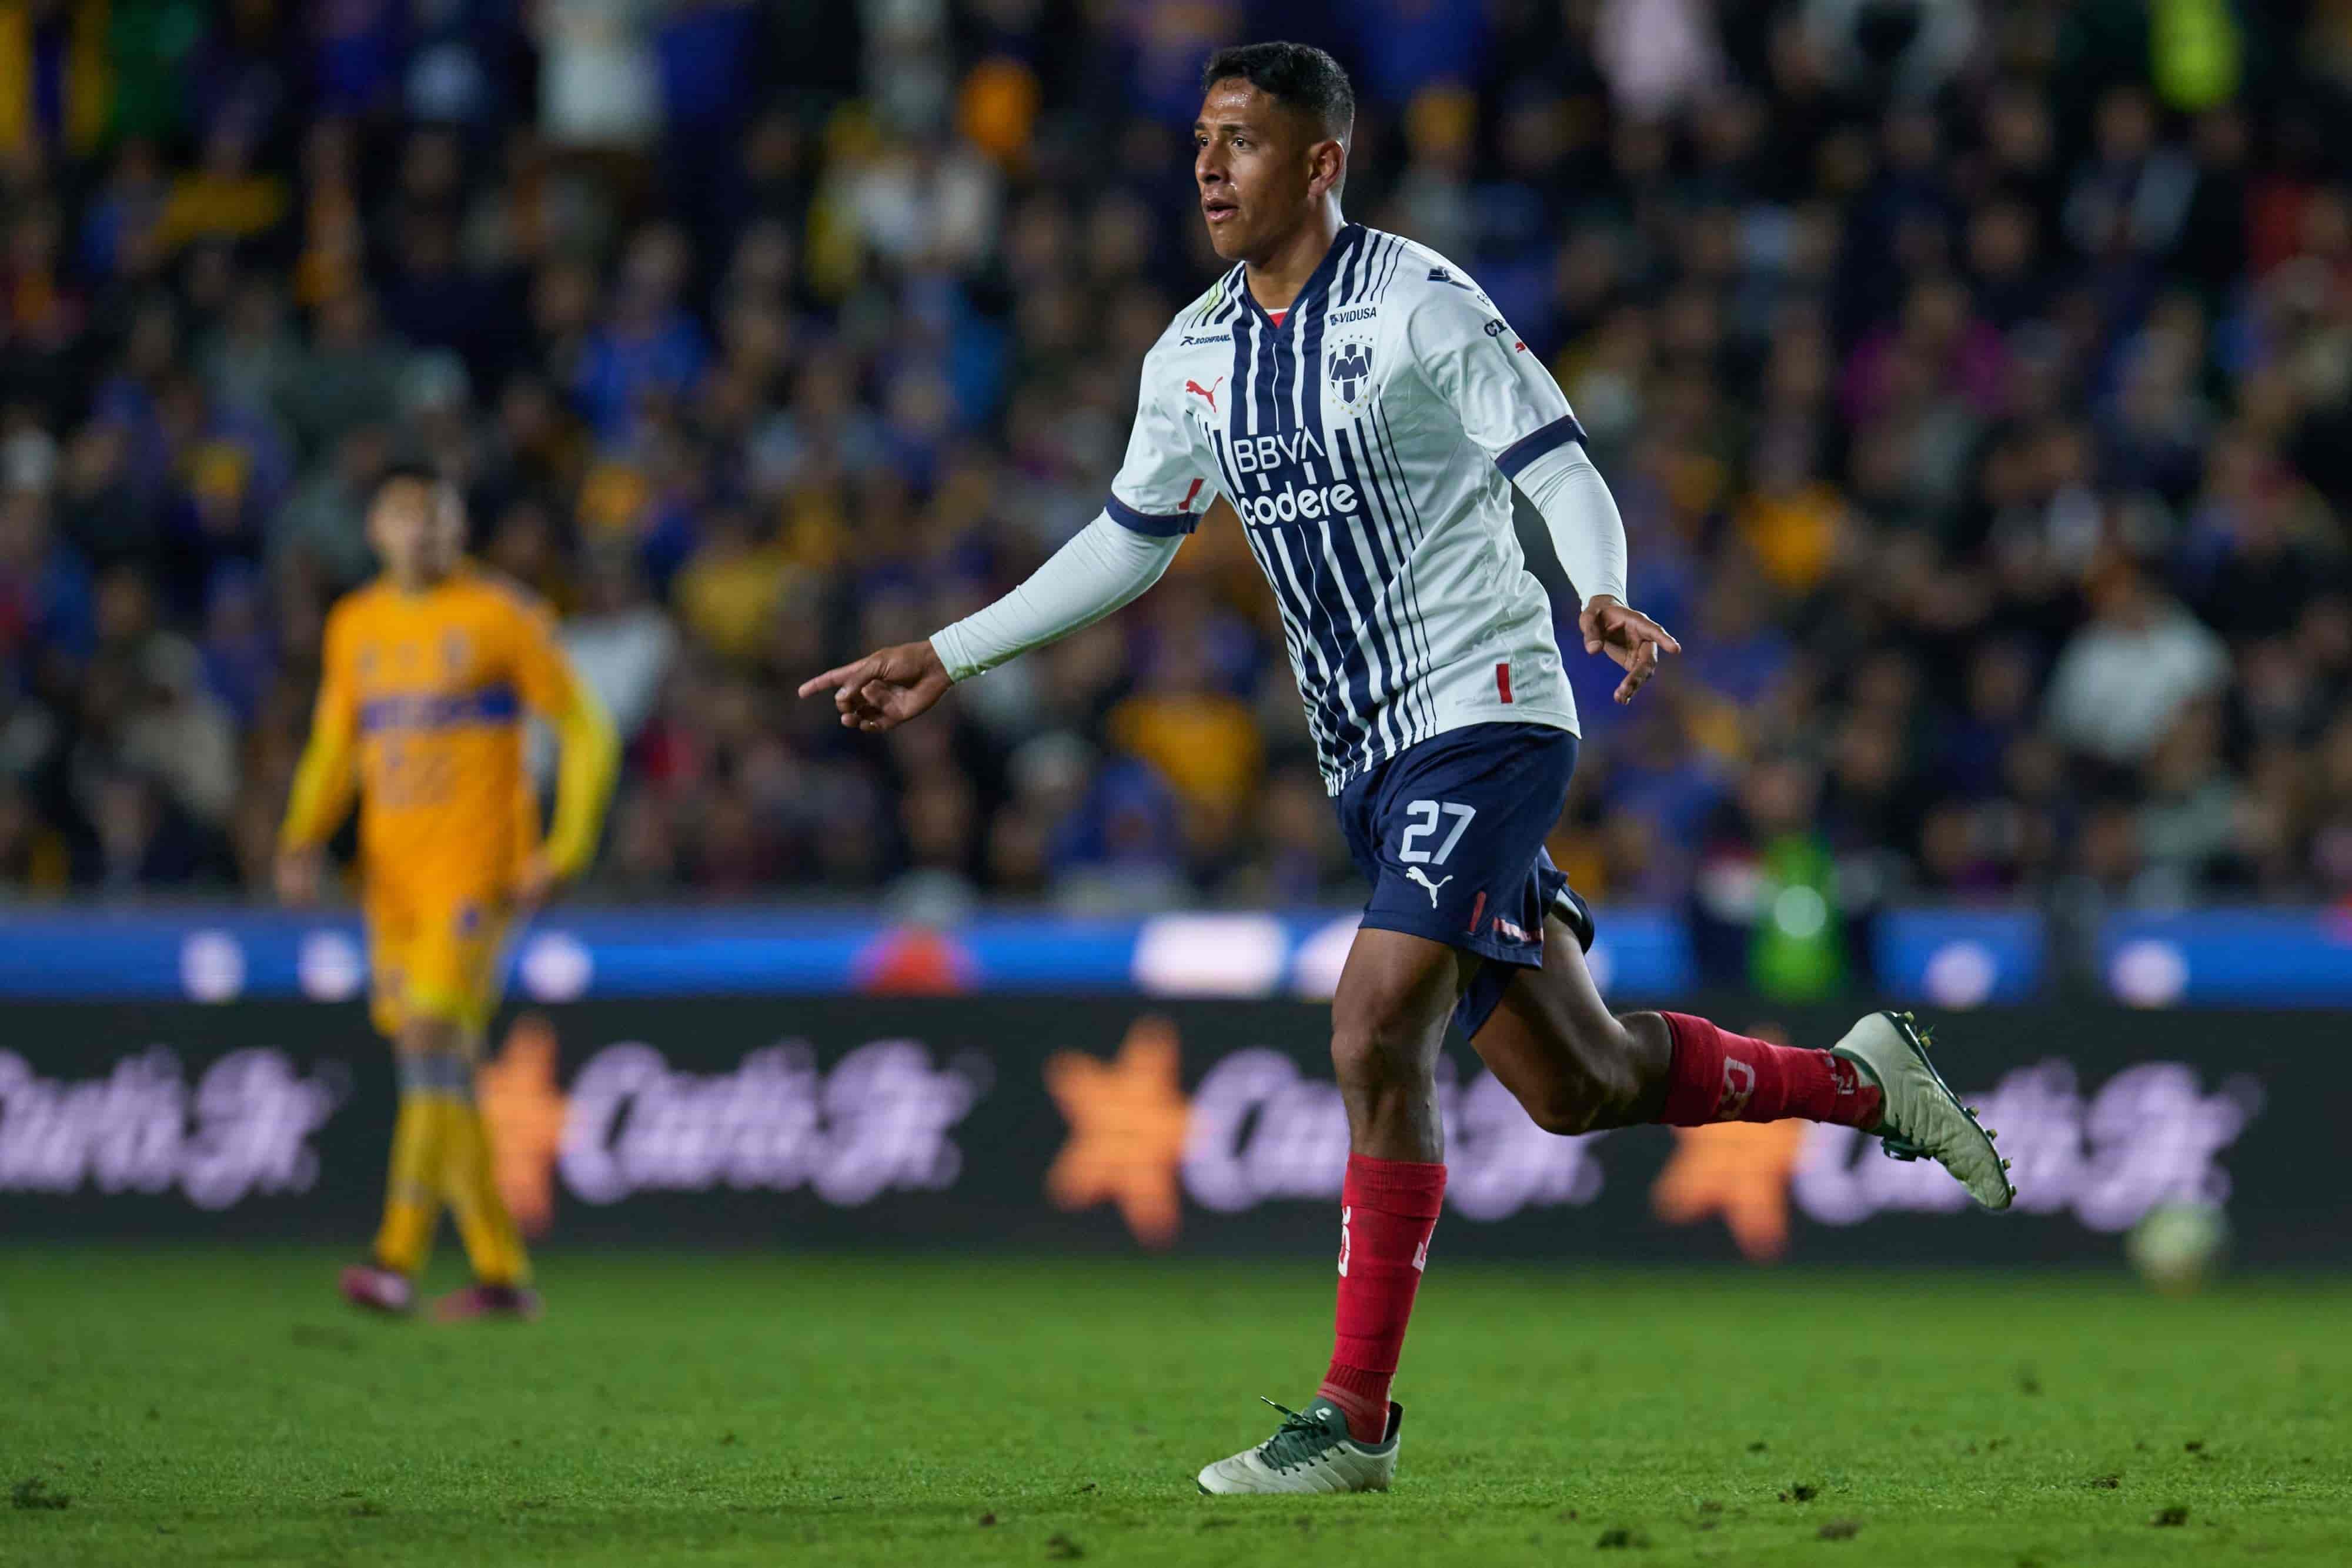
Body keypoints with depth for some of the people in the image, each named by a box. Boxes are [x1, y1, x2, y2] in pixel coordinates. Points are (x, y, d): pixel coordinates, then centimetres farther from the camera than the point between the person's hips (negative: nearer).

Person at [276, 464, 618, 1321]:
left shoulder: (501, 616, -1)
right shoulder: (355, 627, 14)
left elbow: (586, 731, 1)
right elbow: (333, 751, 21)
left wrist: (564, 851, -9)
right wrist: (305, 839, 3)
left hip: (476, 867, -6)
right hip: (392, 876, 6)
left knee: (435, 1046, -19)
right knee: (437, 1081, 6)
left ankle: (398, 1258, -26)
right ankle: (501, 1273, 13)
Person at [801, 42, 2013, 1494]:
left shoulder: (1419, 302, -10)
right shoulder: (1196, 354, 10)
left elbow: (1561, 469, -14)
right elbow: (1130, 541, 22)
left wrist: (1607, 601, -34)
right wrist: (946, 656, 20)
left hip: (1481, 713, -7)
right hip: (1371, 759, 7)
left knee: (1378, 1032, -19)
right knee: (1574, 1084, 9)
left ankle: (1356, 1418, -12)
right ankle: (1860, 1080, 32)